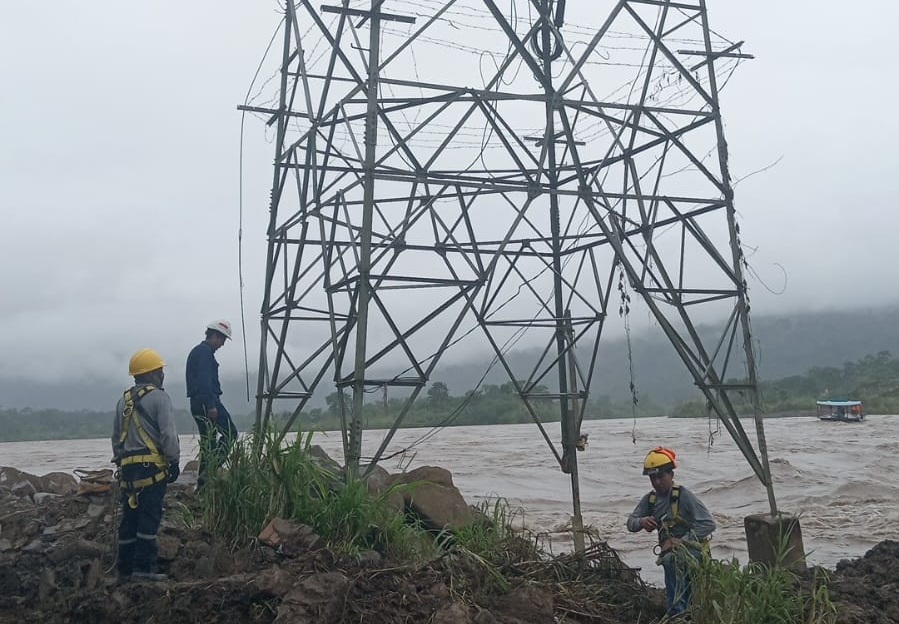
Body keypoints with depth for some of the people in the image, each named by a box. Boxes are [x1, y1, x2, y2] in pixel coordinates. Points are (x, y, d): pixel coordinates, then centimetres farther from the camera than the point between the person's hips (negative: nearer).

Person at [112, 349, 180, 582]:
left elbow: (116, 437, 19)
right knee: (149, 517, -5)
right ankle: (143, 567, -6)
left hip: (128, 466, 7)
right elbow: (168, 434, -13)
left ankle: (125, 567, 16)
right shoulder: (159, 397, -7)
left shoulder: (124, 400, 16)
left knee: (129, 517, 11)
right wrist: (174, 462, -7)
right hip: (152, 466, -7)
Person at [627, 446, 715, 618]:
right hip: (670, 550, 6)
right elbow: (630, 523, 4)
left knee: (670, 559, -29)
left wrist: (681, 541, -24)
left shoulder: (683, 496, -17)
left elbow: (709, 524, -20)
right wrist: (641, 522, -18)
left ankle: (677, 611, -19)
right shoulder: (649, 499, -1)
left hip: (693, 549, -6)